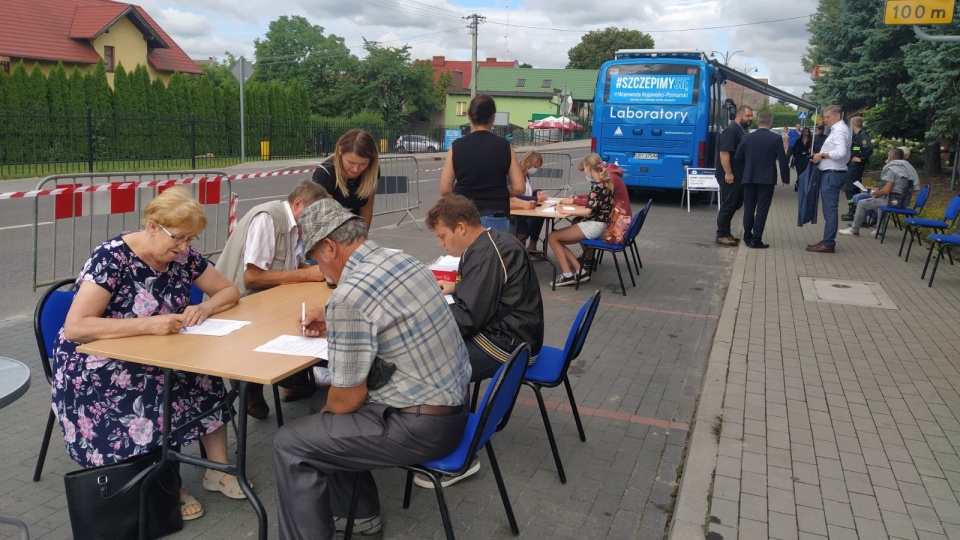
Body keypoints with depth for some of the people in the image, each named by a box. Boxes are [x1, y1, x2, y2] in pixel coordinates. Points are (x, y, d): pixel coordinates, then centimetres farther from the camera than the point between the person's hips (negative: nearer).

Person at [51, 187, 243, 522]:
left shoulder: (183, 256, -4)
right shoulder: (111, 258, -22)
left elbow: (229, 291, 5)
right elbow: (75, 328, -29)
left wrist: (205, 308, -17)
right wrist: (148, 324, -36)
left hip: (155, 360, 6)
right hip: (98, 366, -6)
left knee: (207, 379, -18)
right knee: (150, 405, -31)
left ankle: (218, 470, -3)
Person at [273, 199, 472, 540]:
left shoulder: (348, 296, -22)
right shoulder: (401, 260, 4)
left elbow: (348, 398, -15)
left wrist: (326, 412, 6)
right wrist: (334, 326, 24)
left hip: (422, 425, -9)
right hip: (452, 399, 9)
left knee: (290, 444, 1)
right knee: (322, 401, 23)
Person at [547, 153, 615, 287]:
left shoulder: (597, 186, -19)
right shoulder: (604, 183, 11)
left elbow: (588, 211, -28)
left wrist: (565, 211, -21)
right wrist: (573, 201, 20)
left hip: (593, 226, -10)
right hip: (599, 224, 10)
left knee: (552, 237, -5)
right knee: (558, 241, 12)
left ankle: (567, 274, -7)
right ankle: (580, 271, 4)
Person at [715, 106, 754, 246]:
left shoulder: (743, 131, 15)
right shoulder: (731, 131, -15)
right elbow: (724, 153, -22)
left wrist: (739, 173, 20)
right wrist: (728, 173, -25)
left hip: (739, 176, 10)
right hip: (730, 176, -10)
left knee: (734, 205, 13)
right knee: (727, 206, -5)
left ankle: (726, 232, 21)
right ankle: (721, 235, 1)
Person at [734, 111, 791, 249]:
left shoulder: (747, 137, 2)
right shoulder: (776, 138, -6)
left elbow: (737, 157, 5)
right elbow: (783, 160, -5)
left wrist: (741, 175, 18)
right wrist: (785, 178, 4)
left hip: (749, 179, 3)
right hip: (767, 179, -3)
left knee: (749, 209, 11)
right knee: (762, 210, -1)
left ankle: (747, 237, 17)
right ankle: (756, 240, -4)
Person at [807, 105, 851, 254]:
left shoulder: (839, 130, -13)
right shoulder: (838, 129, 17)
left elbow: (841, 153, -25)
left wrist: (822, 154, -15)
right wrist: (821, 155, 4)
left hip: (832, 174, -11)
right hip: (830, 173, 11)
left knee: (830, 210, -8)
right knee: (829, 209, 13)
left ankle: (828, 244, -5)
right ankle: (827, 240, 18)